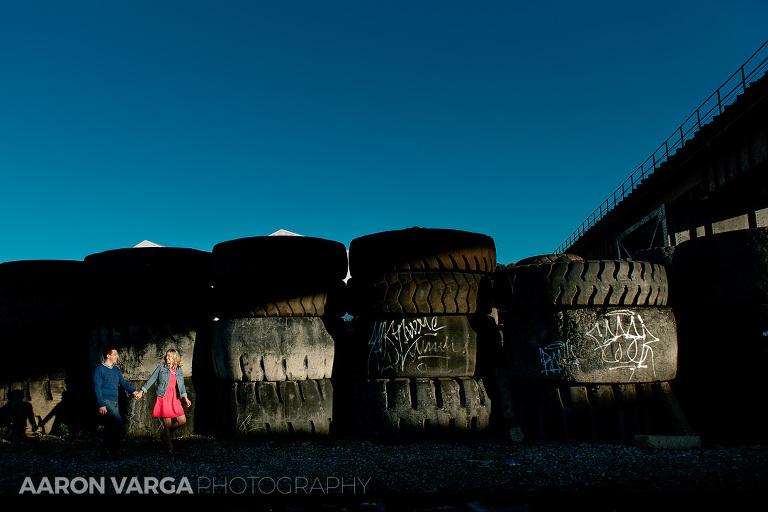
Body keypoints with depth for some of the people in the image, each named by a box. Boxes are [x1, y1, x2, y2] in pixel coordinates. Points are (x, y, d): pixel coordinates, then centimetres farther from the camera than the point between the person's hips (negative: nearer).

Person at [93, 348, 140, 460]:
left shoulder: (116, 370, 18)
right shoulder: (99, 369, -3)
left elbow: (123, 382, 14)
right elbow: (97, 388, -7)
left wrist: (133, 391, -4)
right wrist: (101, 405, -16)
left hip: (115, 402, 7)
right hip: (106, 401, -7)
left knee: (110, 427, 8)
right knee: (118, 421, -21)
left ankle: (106, 453, 15)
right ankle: (114, 450, -13)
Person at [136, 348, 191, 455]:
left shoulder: (179, 370, 14)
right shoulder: (161, 368, 6)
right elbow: (151, 380, 7)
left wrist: (185, 397, 8)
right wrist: (142, 391, 1)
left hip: (174, 399, 4)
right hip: (163, 398, -4)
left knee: (182, 420, -4)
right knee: (167, 423, -4)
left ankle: (166, 434, 21)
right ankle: (170, 447, 7)